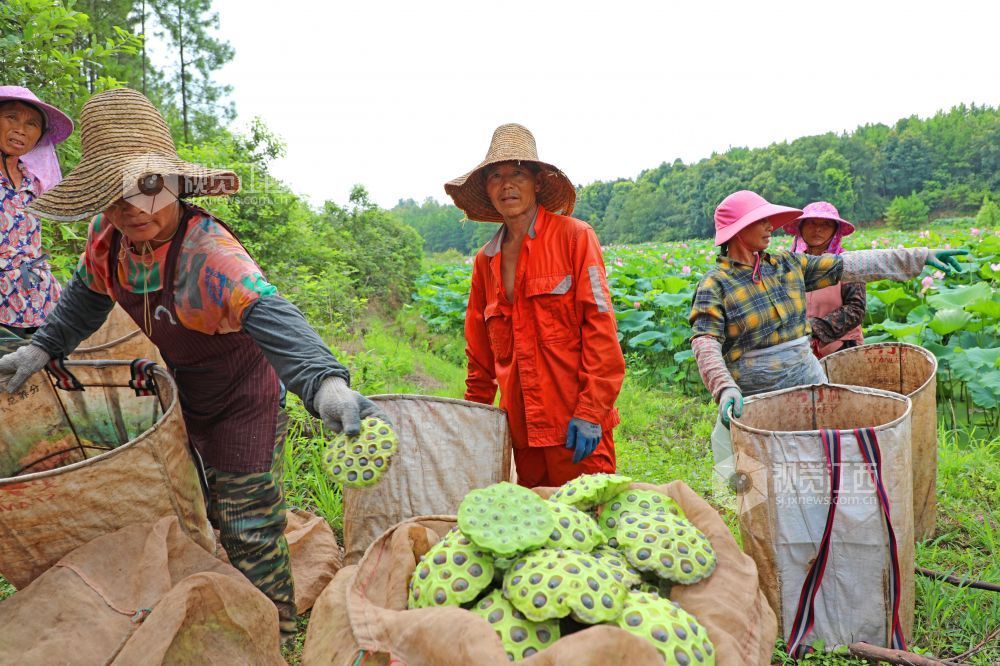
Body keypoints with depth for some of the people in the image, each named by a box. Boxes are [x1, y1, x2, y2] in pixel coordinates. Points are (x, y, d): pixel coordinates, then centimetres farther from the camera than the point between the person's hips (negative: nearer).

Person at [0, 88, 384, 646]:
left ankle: (274, 635, 25)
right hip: (179, 392, 7)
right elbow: (88, 296, 11)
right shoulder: (108, 239, -13)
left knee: (248, 526, 0)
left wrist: (325, 382, -69)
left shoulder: (209, 250, -35)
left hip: (243, 400, -7)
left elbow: (268, 315, -53)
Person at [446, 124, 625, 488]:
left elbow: (600, 327, -10)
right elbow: (480, 353, 18)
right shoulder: (485, 261, 12)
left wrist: (591, 412, -15)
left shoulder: (574, 236, -3)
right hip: (522, 428, 5)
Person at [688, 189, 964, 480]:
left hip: (807, 380, 5)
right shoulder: (715, 285, -10)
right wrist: (725, 389, -35)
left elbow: (849, 265, 9)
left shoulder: (788, 264, 6)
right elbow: (705, 344, -19)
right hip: (754, 396, -5)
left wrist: (920, 257, 8)